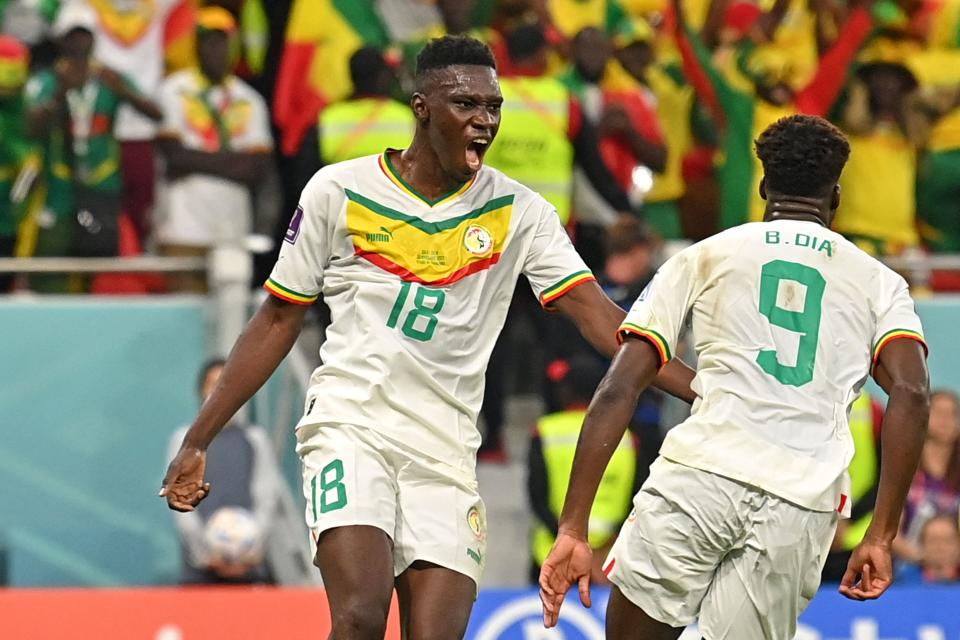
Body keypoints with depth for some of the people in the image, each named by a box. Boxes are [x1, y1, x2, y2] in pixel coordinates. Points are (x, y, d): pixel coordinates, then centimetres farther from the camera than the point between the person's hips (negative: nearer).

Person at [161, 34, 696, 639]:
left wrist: (701, 390, -17)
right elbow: (279, 321, 9)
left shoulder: (518, 212, 4)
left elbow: (597, 314, -3)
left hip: (445, 453, 2)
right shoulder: (339, 191, 1)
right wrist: (197, 441, 9)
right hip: (351, 425, -2)